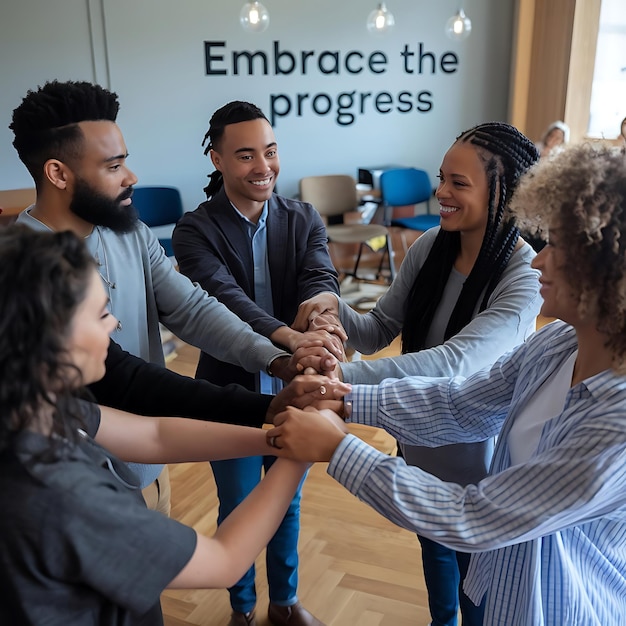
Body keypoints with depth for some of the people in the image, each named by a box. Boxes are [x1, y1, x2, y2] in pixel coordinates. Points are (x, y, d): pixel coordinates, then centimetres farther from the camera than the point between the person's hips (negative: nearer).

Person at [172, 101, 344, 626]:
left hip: (293, 392, 3)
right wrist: (288, 338, -49)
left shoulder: (304, 219, -5)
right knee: (237, 510, 18)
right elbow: (223, 296, -31)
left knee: (287, 503, 22)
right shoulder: (195, 230, -14)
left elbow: (321, 277, -22)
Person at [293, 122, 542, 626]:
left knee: (474, 571, 19)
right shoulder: (429, 248, -11)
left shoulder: (526, 277, -27)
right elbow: (378, 333, -5)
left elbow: (454, 361, -39)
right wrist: (336, 307, -26)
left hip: (476, 454, -5)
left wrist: (345, 376, -47)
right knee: (434, 548, 30)